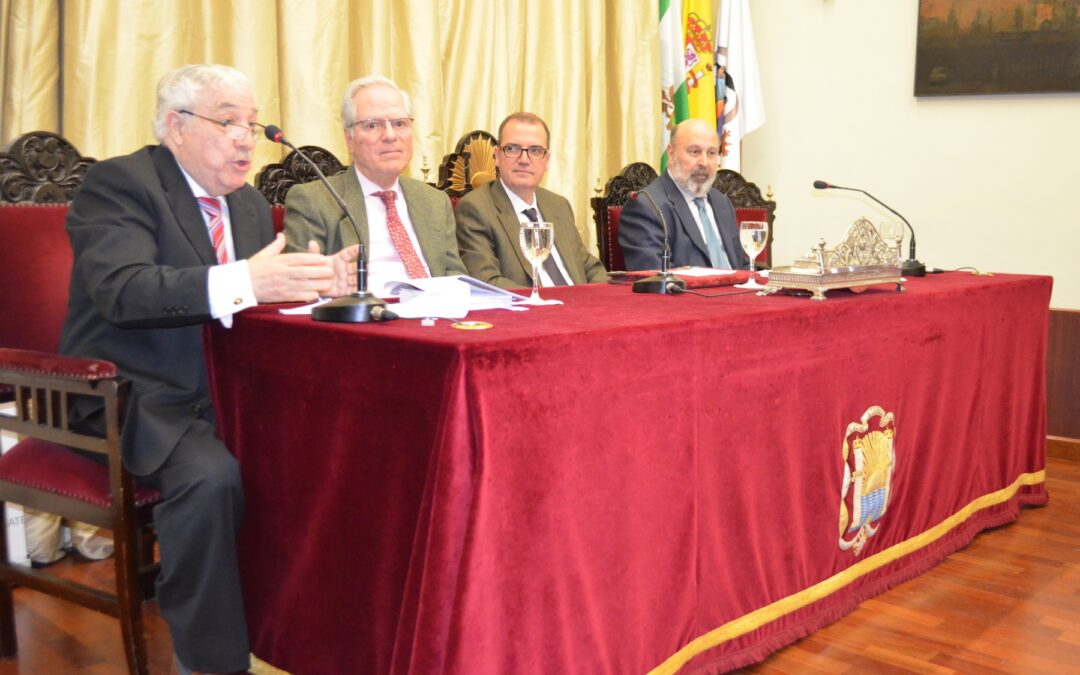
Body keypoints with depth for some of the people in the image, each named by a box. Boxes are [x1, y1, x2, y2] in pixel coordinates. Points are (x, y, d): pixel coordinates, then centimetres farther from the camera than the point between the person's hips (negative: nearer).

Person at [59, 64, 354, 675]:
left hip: (222, 393, 7)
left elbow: (263, 299, 13)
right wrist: (244, 281, -38)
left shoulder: (251, 204, 15)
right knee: (210, 474, -32)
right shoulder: (119, 182, -9)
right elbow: (122, 290, -26)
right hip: (137, 396, -7)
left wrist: (313, 283, -11)